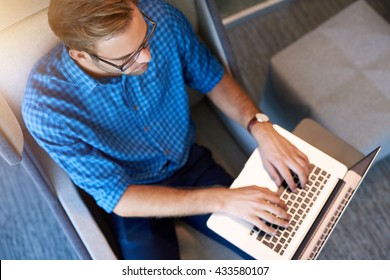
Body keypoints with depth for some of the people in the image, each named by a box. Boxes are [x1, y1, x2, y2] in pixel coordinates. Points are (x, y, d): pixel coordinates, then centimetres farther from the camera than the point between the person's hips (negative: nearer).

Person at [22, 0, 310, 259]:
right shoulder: (46, 107, -30)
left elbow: (211, 77, -4)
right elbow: (116, 197, -24)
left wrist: (260, 128, -20)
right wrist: (222, 199, -29)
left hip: (192, 162, 3)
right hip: (132, 198, -1)